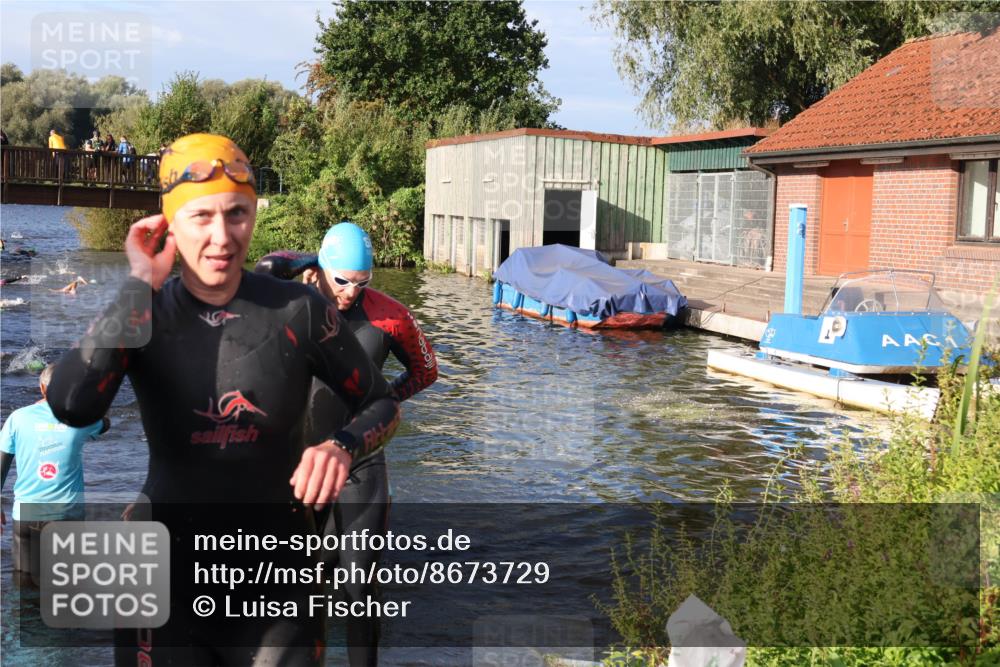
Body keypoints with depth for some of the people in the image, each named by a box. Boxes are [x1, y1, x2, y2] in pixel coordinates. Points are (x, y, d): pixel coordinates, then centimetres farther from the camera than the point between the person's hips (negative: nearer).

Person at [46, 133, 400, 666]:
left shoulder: (298, 309, -11)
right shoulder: (139, 316, -8)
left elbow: (382, 405, 1)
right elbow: (71, 406, -27)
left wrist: (342, 446, -20)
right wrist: (140, 287, -21)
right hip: (170, 580, 1)